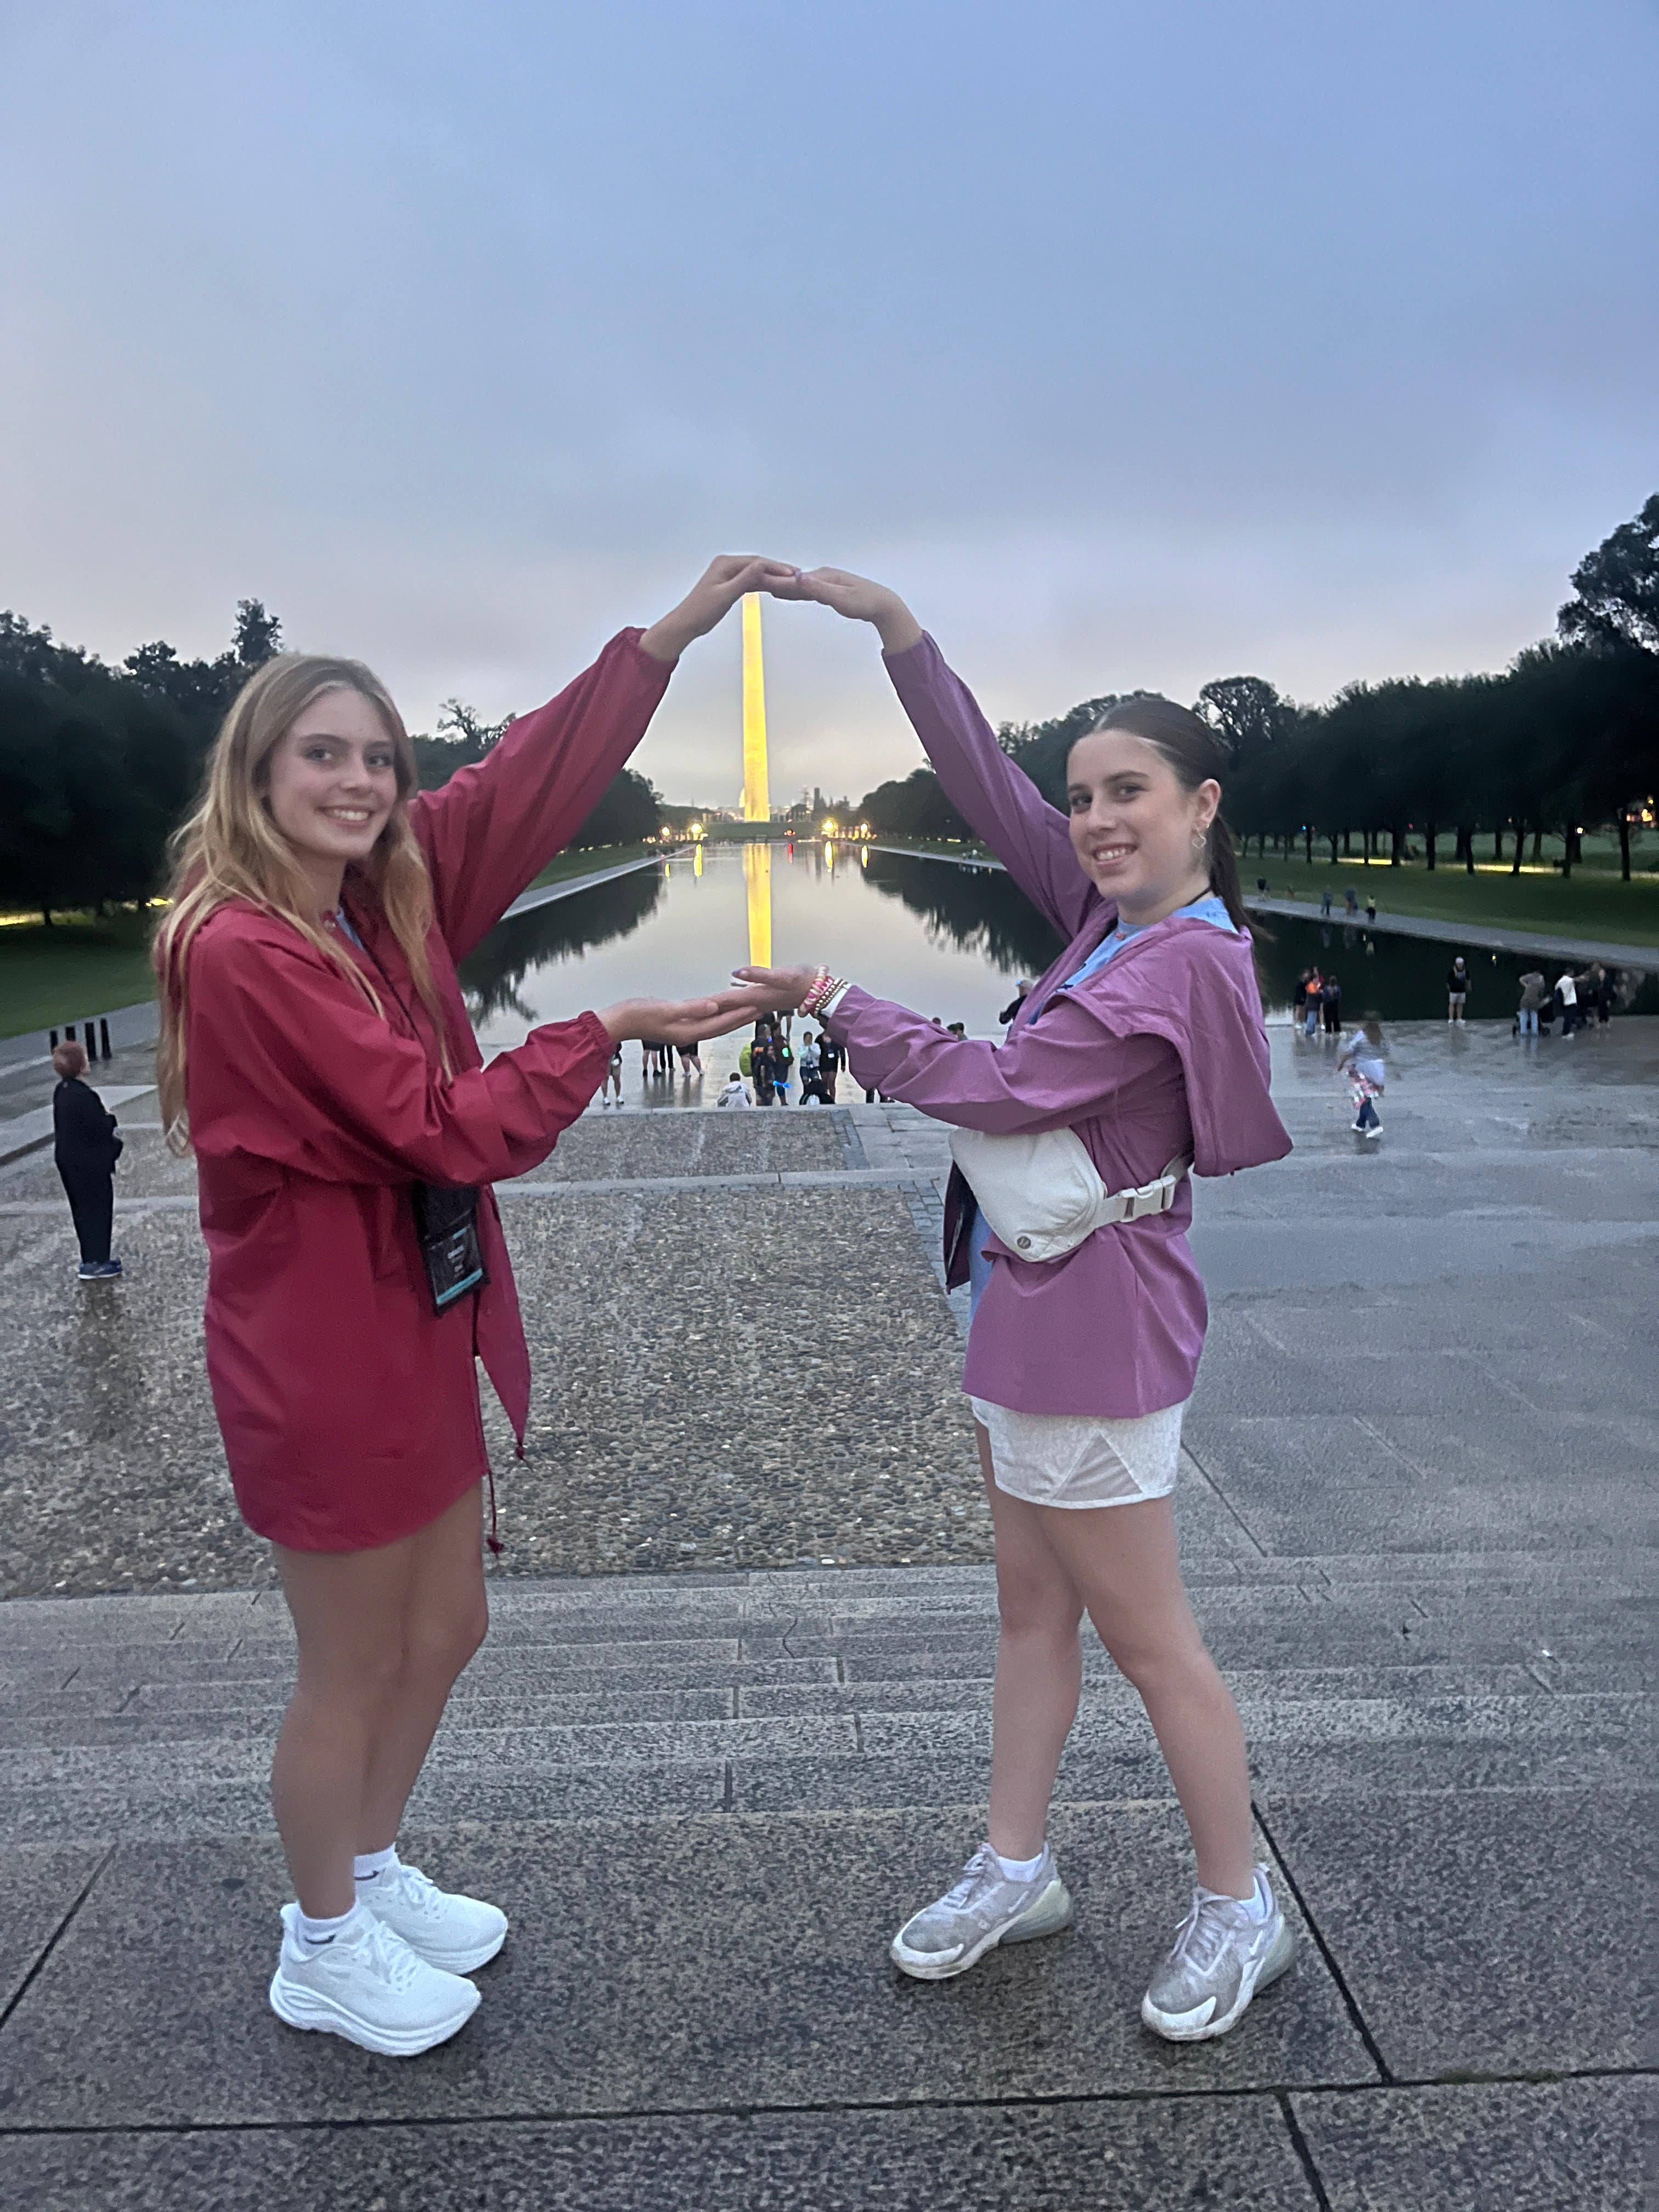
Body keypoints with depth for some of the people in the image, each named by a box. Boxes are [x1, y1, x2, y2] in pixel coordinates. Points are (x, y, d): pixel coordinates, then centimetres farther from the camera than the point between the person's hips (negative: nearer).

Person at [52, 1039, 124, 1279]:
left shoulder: (61, 1092, 6)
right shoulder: (83, 1095, -24)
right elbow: (101, 1129, -24)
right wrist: (111, 1119, -3)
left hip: (67, 1159, 9)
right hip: (90, 1163, -9)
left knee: (82, 1210, 18)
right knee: (98, 1210, 2)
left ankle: (91, 1259, 29)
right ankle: (96, 1263, 7)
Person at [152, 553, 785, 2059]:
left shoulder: (387, 896, 3)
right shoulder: (242, 949, -22)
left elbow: (531, 783, 1)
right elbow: (449, 1130, -24)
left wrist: (675, 630, -2)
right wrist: (610, 1030, -18)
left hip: (418, 1329, 8)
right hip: (322, 1354, -8)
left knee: (444, 1631, 21)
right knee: (354, 1669, 11)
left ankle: (372, 1875, 46)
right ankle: (325, 1951, 38)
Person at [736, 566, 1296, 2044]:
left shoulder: (1180, 965, -21)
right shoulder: (1112, 915, 4)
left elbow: (1001, 1088, -22)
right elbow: (988, 787, 5)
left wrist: (831, 1004, -13)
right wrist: (896, 627, 0)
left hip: (1092, 1327, -9)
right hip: (1037, 1310, 9)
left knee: (1148, 1637, 8)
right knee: (1034, 1609, 20)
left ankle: (1240, 1911, 29)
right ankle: (1017, 1870, 37)